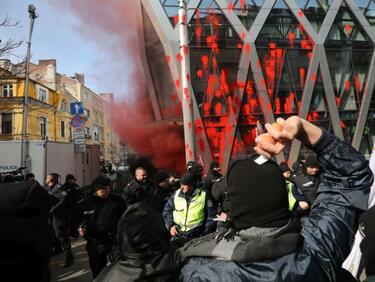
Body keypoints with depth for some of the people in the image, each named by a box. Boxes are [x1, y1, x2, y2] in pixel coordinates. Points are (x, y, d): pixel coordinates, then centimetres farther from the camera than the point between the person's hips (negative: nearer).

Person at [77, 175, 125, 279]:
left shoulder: (117, 199, -8)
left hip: (115, 240, -1)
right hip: (95, 243, 1)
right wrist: (80, 229, -14)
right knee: (98, 273, 17)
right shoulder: (84, 204, -6)